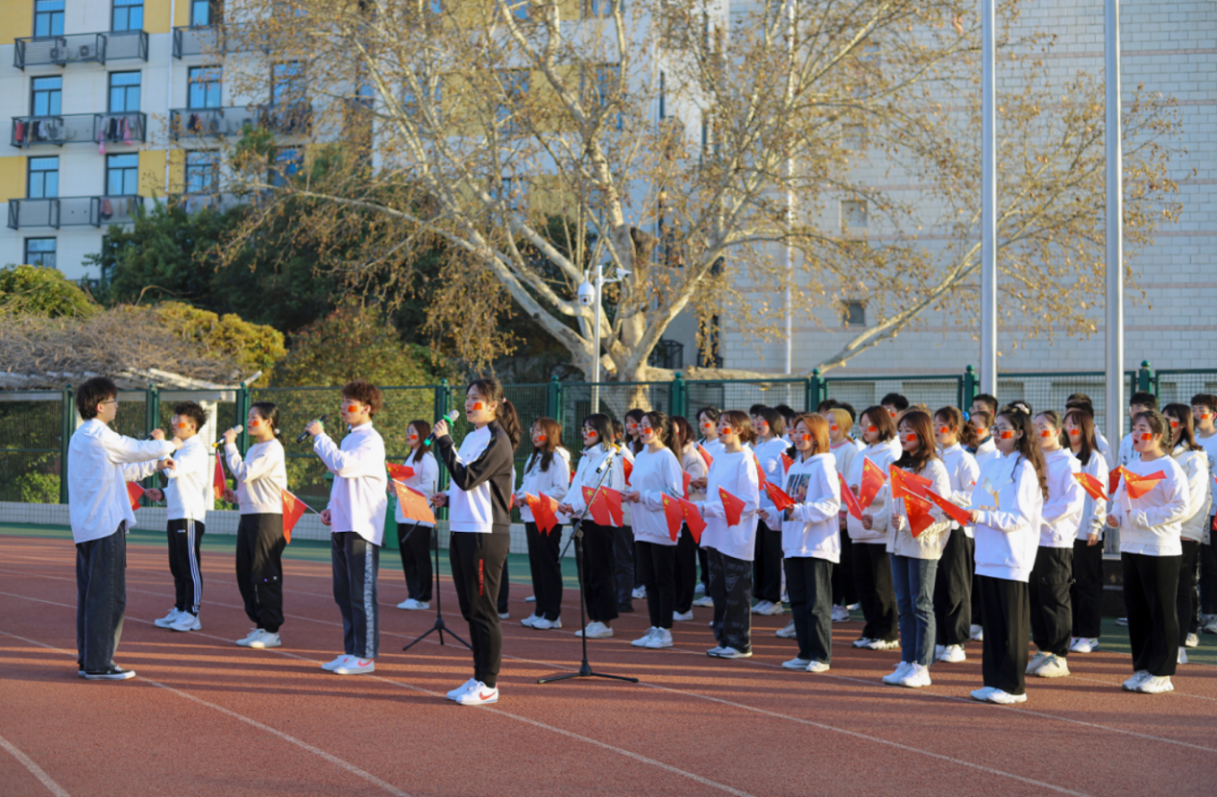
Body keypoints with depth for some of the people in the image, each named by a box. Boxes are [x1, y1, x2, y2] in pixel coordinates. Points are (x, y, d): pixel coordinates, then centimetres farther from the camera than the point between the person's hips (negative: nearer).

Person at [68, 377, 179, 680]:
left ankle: (87, 660, 17)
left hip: (85, 527, 10)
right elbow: (141, 449, -5)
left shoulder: (81, 437, 18)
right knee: (108, 595, -6)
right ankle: (98, 664, -3)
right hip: (106, 526, -10)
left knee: (89, 594, 12)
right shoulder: (100, 436, -13)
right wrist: (172, 444, 14)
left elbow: (120, 470, 25)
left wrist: (155, 465, 27)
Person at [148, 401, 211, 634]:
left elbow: (173, 469, -27)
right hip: (176, 516, 10)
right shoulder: (182, 449, 20)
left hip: (190, 517, -10)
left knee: (190, 567, -6)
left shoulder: (196, 449, -11)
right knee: (177, 568, 13)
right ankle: (179, 609, 19)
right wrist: (163, 493, 12)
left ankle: (192, 614, -3)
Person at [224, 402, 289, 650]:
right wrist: (236, 497, 8)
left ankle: (271, 630, -1)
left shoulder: (273, 449, -12)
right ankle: (259, 624, 18)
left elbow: (244, 473, -19)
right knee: (246, 574, 11)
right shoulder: (254, 449, 18)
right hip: (248, 516, 10)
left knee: (265, 575, -7)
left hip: (267, 517, -10)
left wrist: (230, 445, -11)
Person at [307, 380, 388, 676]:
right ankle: (351, 651, 20)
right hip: (342, 526, 10)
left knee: (362, 594, -5)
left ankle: (366, 655, 0)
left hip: (362, 528, -10)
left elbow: (342, 465, -26)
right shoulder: (349, 439, 19)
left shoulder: (371, 440, -11)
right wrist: (332, 509, 13)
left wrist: (319, 435, -16)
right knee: (344, 594, 12)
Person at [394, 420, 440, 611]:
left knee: (420, 557, -4)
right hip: (404, 516, 9)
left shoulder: (427, 459, -9)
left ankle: (423, 598, 1)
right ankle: (412, 595, 14)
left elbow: (428, 488, -17)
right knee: (407, 557, 9)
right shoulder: (410, 457, 20)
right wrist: (394, 488, 5)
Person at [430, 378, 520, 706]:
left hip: (486, 534, -9)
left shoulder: (497, 440, -11)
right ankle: (479, 678, 21)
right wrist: (448, 498, 7)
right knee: (470, 609, 13)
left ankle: (489, 684, 4)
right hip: (462, 530, 9)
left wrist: (444, 442, -18)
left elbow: (467, 478, -21)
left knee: (483, 609, -4)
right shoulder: (471, 438, 15)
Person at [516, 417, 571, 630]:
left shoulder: (557, 458, -8)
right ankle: (540, 610, 16)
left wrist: (533, 498, -18)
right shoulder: (533, 458, 19)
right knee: (536, 563, 9)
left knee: (549, 565, -5)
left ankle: (553, 615, -1)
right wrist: (519, 495, 1)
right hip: (531, 517, 8)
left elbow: (561, 490, -16)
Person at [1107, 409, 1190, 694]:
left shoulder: (1170, 468, -9)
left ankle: (1161, 673, 6)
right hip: (1130, 547, 7)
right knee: (1136, 609, 11)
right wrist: (1115, 516, 0)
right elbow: (1120, 500, 21)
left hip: (1161, 550, -7)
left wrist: (1143, 517, -19)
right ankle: (1142, 668, 20)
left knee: (1162, 612, 0)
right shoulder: (1130, 467, 14)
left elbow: (1180, 507, -16)